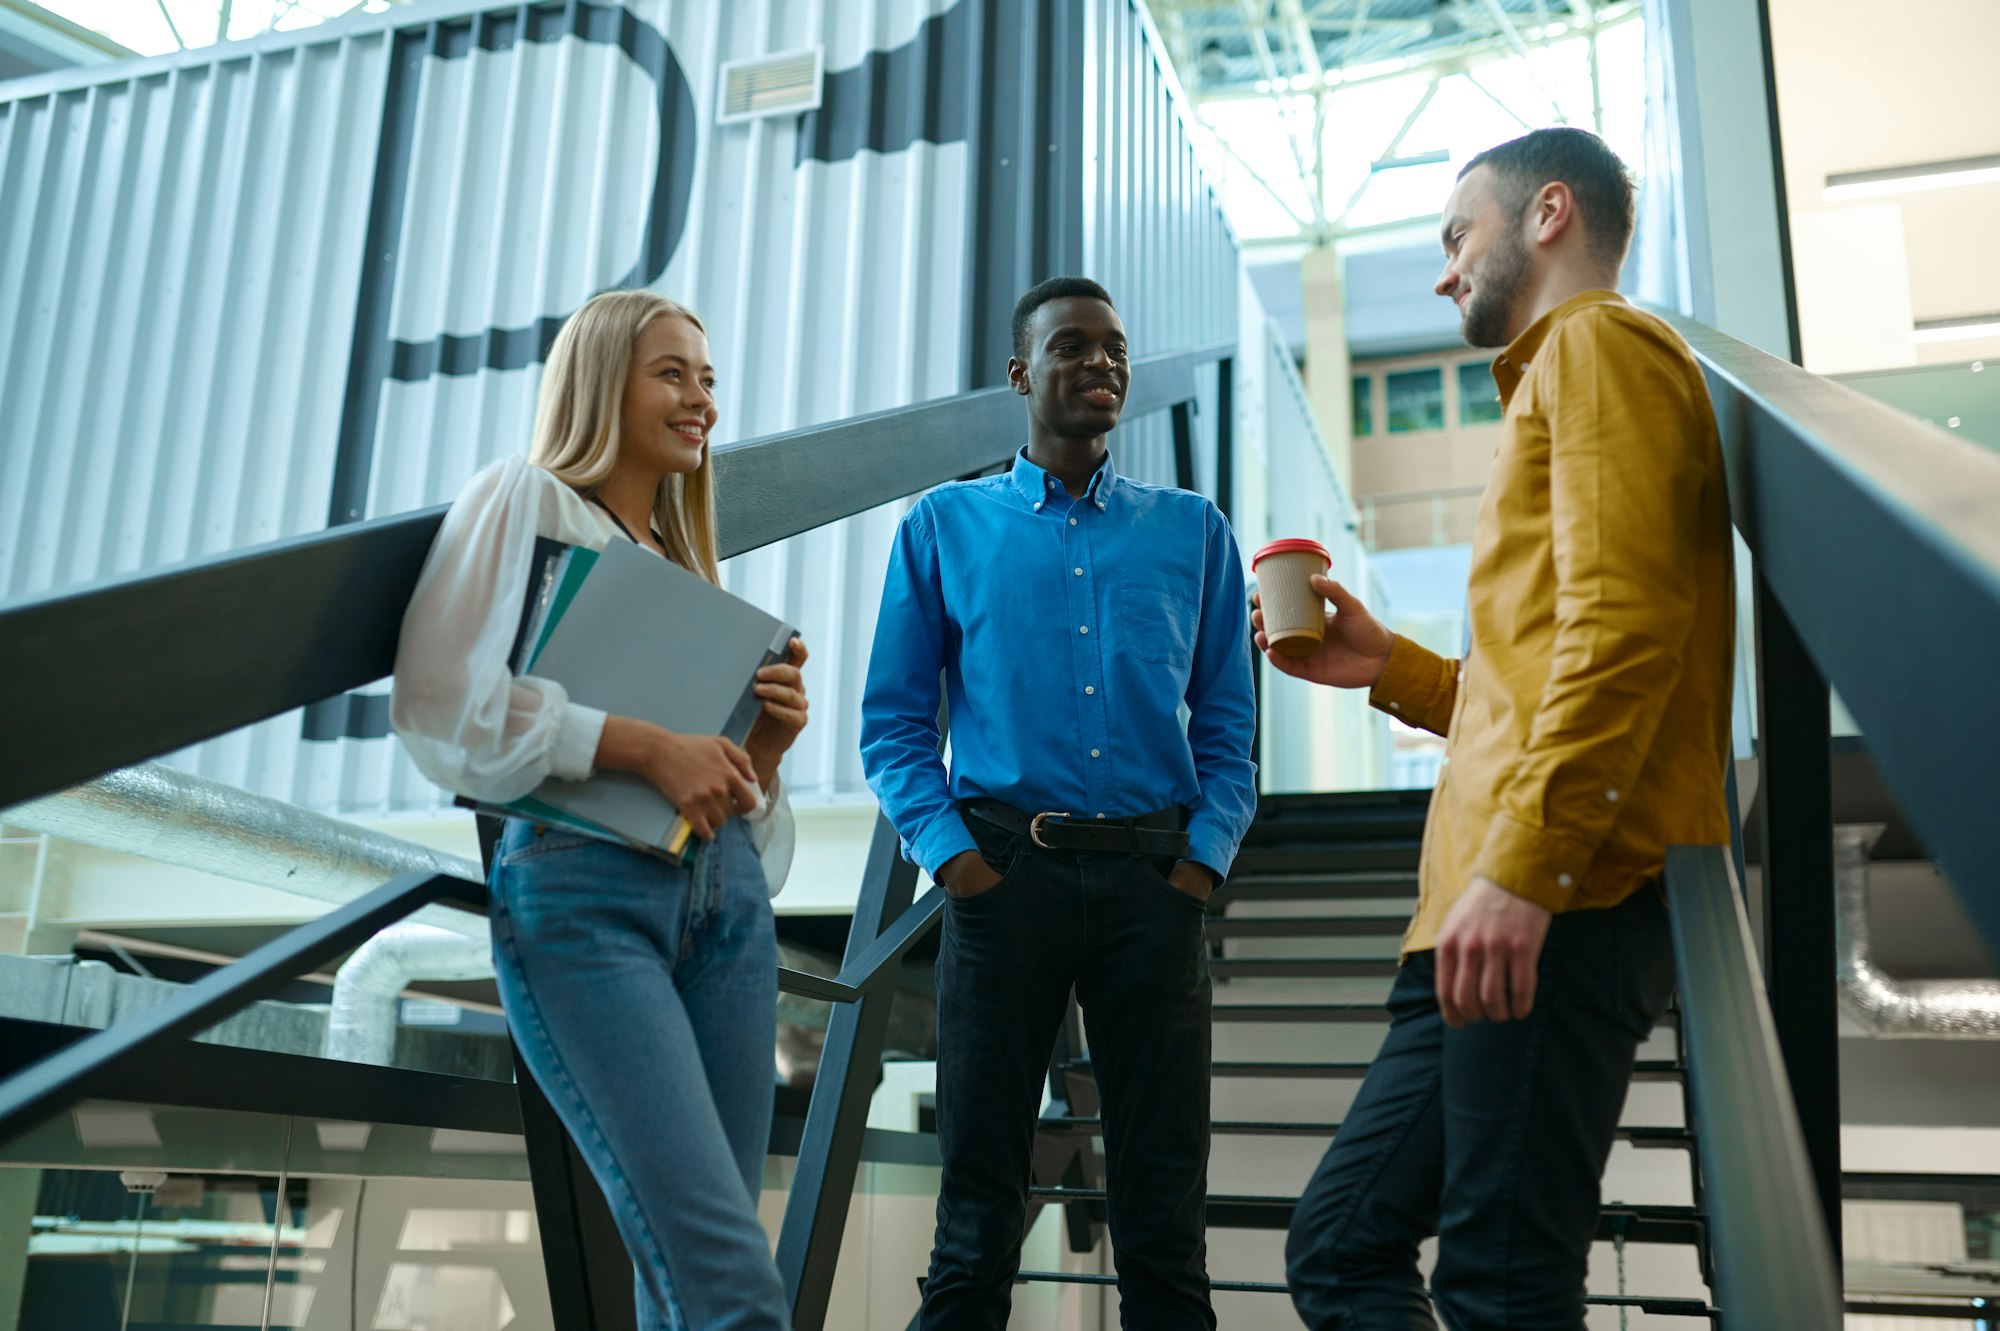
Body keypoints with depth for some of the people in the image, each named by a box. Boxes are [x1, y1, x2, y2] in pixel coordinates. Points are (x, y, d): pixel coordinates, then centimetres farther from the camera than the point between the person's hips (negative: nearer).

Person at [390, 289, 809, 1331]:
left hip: (721, 892, 7)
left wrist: (766, 741, 4)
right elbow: (440, 703, -10)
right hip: (584, 889, -7)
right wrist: (647, 745, -12)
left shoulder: (680, 554, 26)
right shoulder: (526, 499, 5)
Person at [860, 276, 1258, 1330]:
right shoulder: (945, 526, 10)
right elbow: (894, 720, 7)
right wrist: (949, 850, -6)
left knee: (1164, 1204, 5)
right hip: (1006, 872, -1)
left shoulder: (1193, 530, 14)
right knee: (980, 1198, 4)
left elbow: (1228, 720, 12)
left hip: (1152, 877, 1)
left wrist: (1204, 856, -2)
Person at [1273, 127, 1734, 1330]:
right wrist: (1392, 667, 20)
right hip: (1527, 913, 10)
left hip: (1562, 907, -10)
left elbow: (1622, 619, -15)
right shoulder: (1558, 377, 31)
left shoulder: (1600, 343, 2)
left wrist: (1520, 866, -23)